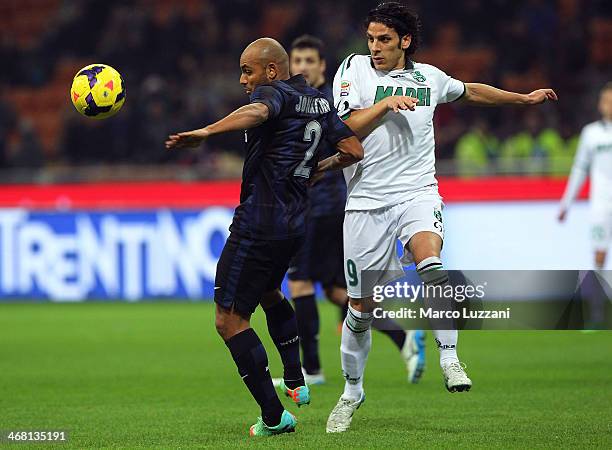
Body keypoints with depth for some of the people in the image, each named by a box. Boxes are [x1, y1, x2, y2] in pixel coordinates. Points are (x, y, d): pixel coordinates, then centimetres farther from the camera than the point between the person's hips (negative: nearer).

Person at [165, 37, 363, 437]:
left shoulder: (275, 92, -12)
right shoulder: (319, 101, 13)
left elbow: (257, 111, -36)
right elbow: (354, 151, 16)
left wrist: (206, 132, -49)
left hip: (258, 224, -9)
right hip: (294, 223, 9)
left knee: (229, 320, -4)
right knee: (269, 293, 35)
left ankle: (273, 416, -6)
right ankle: (296, 384, 37)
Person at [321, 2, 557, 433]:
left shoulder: (428, 77, 11)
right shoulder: (354, 69, 3)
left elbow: (470, 91, 31)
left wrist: (524, 98, 37)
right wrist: (386, 104, -17)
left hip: (417, 192, 1)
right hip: (368, 199, -1)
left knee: (430, 263, -32)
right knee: (361, 308, 3)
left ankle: (450, 358, -25)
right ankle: (352, 391, 22)